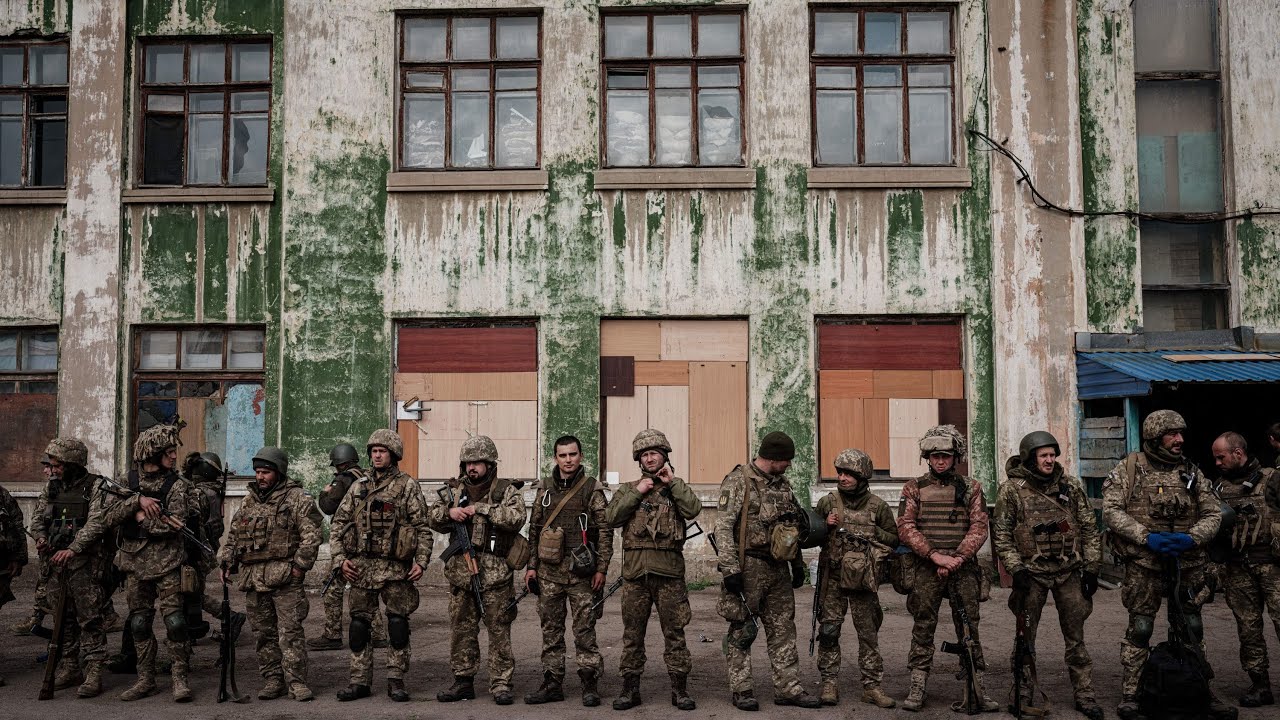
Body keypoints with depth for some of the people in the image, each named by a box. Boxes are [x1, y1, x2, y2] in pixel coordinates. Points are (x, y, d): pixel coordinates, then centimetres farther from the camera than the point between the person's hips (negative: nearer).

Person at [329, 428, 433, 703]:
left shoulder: (408, 486, 1)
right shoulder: (359, 486, 11)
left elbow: (423, 527, -1)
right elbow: (338, 523, 11)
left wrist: (421, 561, -10)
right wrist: (340, 558, 0)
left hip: (395, 567, -3)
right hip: (361, 566, 3)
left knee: (398, 625, 1)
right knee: (359, 624, 7)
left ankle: (396, 680, 11)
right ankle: (360, 680, 16)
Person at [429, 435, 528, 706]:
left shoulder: (507, 491, 1)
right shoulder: (454, 490, 13)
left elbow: (516, 518, -15)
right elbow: (434, 521, 12)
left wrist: (481, 508, -17)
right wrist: (449, 512, -9)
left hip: (495, 573, -4)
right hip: (460, 570, 4)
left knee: (499, 629, 0)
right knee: (461, 629, 10)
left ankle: (500, 683, 7)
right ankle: (463, 681, 20)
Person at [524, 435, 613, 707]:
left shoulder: (592, 489, -1)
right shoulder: (544, 488, 10)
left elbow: (605, 530, -3)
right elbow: (534, 529, 14)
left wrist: (601, 568, -8)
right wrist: (531, 565, 9)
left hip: (580, 570, -4)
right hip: (549, 570, 4)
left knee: (585, 628, -1)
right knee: (550, 629, 8)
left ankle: (590, 684, 7)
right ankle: (552, 684, 17)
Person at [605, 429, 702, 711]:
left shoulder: (676, 488, 10)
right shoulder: (628, 489, 13)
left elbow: (693, 509, -11)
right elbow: (611, 517, -4)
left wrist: (673, 482, -9)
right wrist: (637, 493, -7)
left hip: (669, 571, -1)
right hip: (635, 571, 1)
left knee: (674, 632, 3)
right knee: (633, 633, 7)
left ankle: (680, 688, 11)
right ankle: (630, 688, 16)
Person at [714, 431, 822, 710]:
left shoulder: (783, 483, 12)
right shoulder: (738, 482, -11)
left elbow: (792, 527, 21)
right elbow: (723, 527, -16)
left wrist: (798, 564, 18)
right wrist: (730, 569, -21)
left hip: (778, 569, 7)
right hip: (748, 568, -7)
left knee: (783, 629, 9)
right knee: (742, 630, 3)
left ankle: (788, 687, 17)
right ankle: (741, 690, 10)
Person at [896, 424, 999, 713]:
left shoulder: (970, 488, 8)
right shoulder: (914, 488, 6)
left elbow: (979, 528, 0)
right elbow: (906, 528, -2)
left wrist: (958, 558, -13)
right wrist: (935, 555, -13)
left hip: (964, 570, 1)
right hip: (926, 570, 0)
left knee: (969, 630, 4)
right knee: (922, 630, 3)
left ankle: (975, 689, 11)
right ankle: (917, 689, 9)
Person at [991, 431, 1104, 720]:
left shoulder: (1071, 486, 3)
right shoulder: (1011, 490, -5)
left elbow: (1089, 529, 7)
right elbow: (1001, 534, -4)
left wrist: (1091, 568, 4)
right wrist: (1016, 569, -11)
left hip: (1069, 572, 2)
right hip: (1031, 573, -2)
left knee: (1075, 636, 7)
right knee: (1025, 636, 6)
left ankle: (1085, 695, 17)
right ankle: (1023, 694, 18)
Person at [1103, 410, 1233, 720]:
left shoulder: (1190, 471, 8)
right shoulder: (1130, 468, -3)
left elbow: (1213, 513, 6)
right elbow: (1111, 510, -8)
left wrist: (1191, 537, -13)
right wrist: (1146, 537, -18)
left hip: (1188, 563, 4)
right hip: (1144, 563, -3)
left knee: (1192, 630, 12)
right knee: (1139, 629, -1)